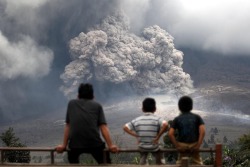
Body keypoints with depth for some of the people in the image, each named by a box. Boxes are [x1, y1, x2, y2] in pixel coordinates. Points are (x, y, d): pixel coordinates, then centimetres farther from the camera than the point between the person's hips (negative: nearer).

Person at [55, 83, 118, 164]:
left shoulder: (71, 103, 21)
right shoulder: (97, 105, 17)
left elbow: (67, 126, 20)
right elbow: (103, 127, 6)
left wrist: (64, 145, 23)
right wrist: (110, 145, 2)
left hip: (75, 144, 1)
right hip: (94, 143, -1)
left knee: (73, 163, 30)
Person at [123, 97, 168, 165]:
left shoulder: (137, 120, -4)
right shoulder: (157, 119, -13)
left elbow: (125, 127, -2)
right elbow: (165, 125, -32)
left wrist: (136, 135, -2)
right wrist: (158, 136, -21)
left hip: (142, 147, 2)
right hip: (154, 147, -2)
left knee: (142, 161, 32)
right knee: (160, 161, 27)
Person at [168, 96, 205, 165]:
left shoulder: (177, 119, 0)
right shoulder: (197, 117, 0)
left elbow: (170, 134, -12)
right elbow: (202, 131, -14)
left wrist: (177, 146, -7)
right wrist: (198, 145, -12)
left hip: (182, 146, 0)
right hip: (194, 146, 0)